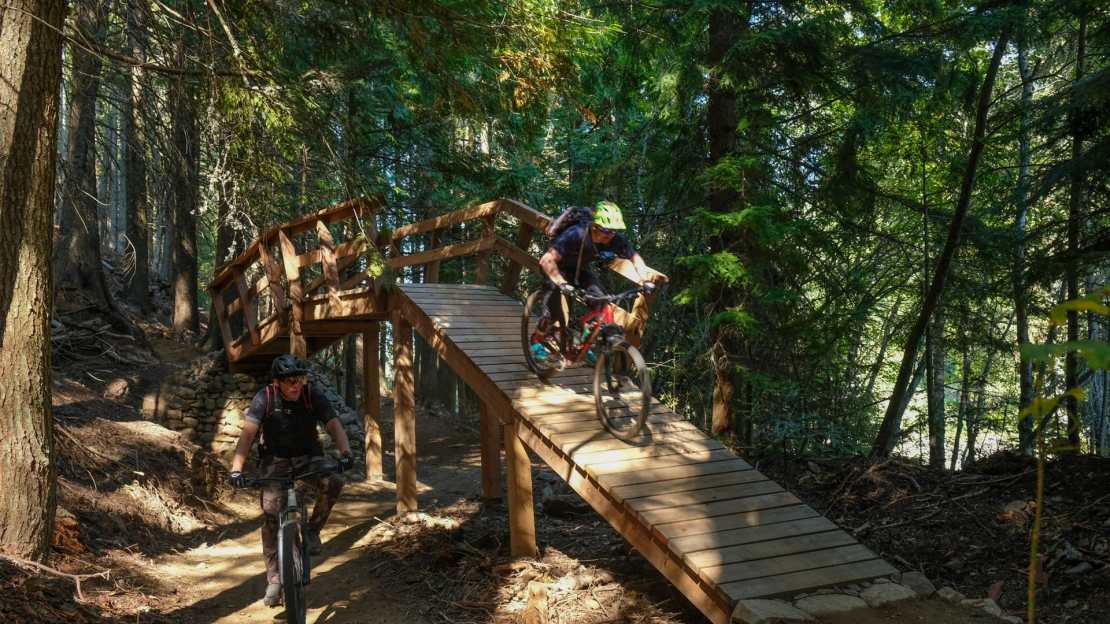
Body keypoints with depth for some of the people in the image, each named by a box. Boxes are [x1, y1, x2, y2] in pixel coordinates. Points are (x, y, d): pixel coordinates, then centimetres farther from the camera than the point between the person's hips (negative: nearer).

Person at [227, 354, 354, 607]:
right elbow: (248, 433, -28)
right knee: (271, 516, -11)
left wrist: (345, 453, -44)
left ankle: (313, 530, -4)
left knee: (333, 483, -29)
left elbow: (334, 425, -25)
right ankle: (274, 579, 2)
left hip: (308, 456, 1)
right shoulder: (264, 398, -19)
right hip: (275, 461, 0)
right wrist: (236, 469, -42)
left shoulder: (313, 395, -17)